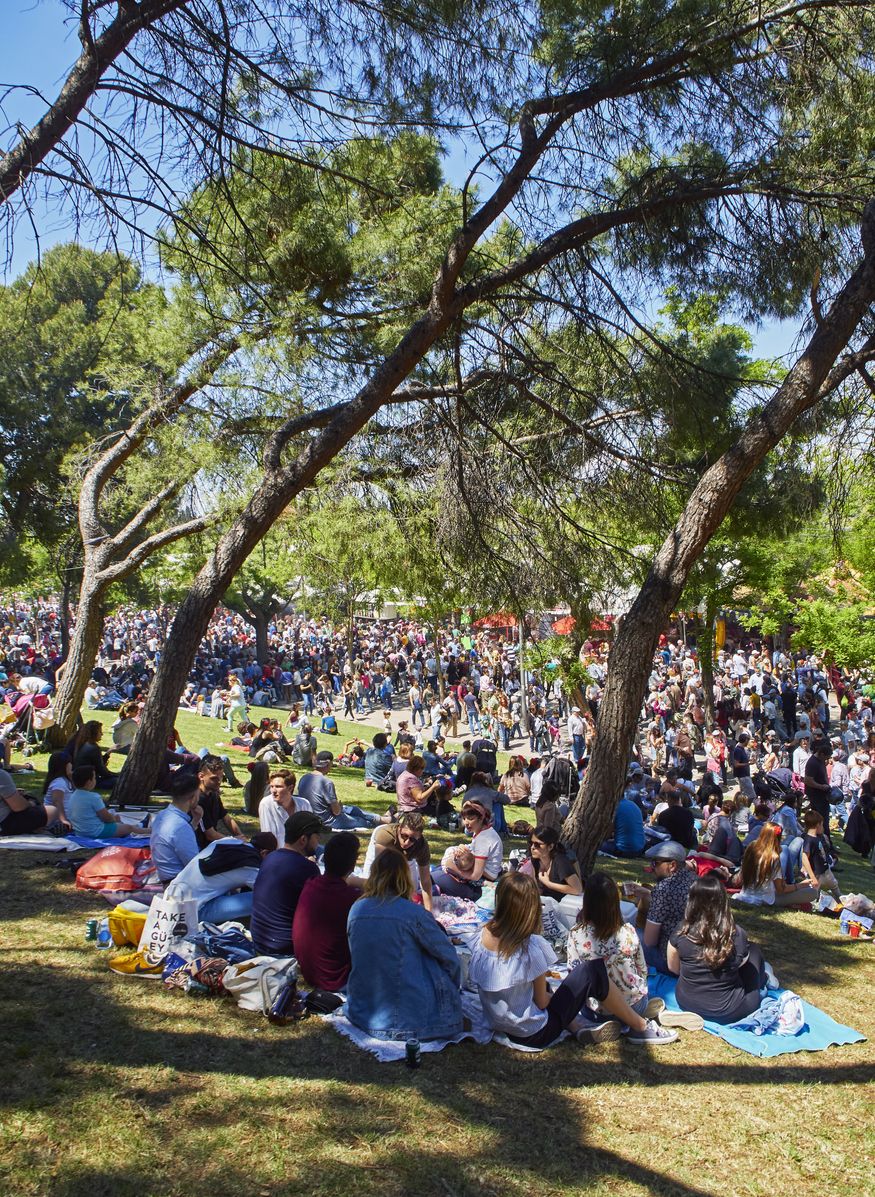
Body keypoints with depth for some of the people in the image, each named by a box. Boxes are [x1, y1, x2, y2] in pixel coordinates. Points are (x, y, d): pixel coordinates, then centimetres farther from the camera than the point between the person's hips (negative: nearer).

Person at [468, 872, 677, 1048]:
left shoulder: (485, 934, -7)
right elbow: (542, 1001, -14)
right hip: (534, 1034, -6)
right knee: (593, 970, -1)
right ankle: (641, 1027, 16)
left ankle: (579, 1027, 11)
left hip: (499, 1025, 6)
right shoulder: (532, 945, -23)